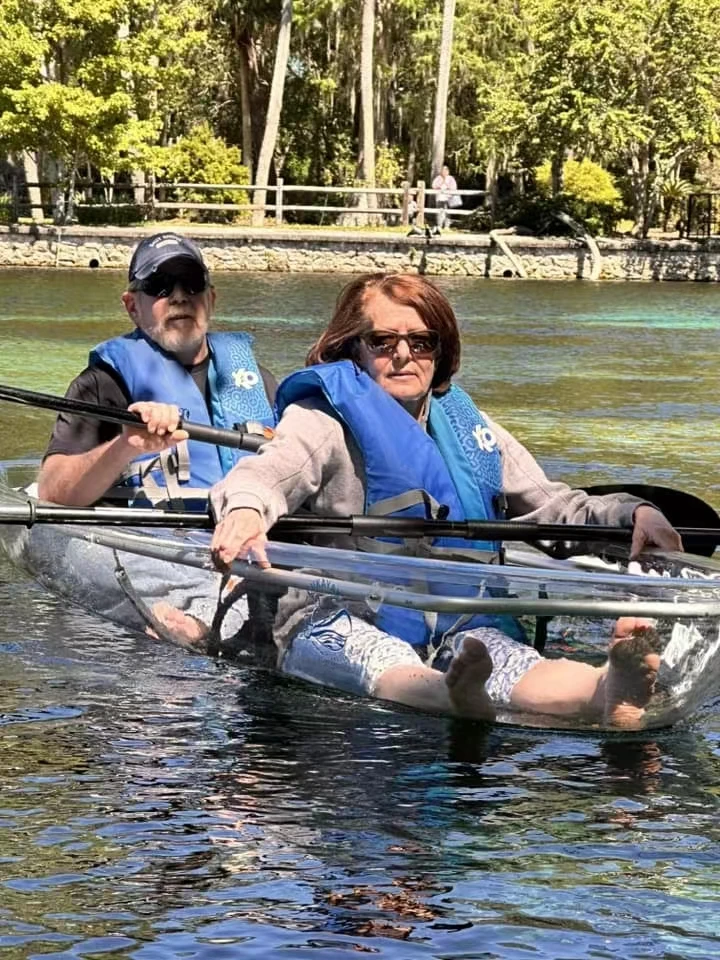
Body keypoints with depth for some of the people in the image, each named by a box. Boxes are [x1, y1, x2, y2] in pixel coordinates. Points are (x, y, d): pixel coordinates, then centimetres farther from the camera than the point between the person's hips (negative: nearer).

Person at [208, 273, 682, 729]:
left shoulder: (467, 427, 21)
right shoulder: (324, 418, 3)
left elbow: (553, 504, 25)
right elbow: (269, 471, -18)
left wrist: (631, 512, 5)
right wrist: (245, 508, -44)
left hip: (457, 623, 4)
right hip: (341, 622, -3)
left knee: (506, 661, -32)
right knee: (387, 664, -40)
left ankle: (607, 691, -63)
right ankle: (449, 696, -74)